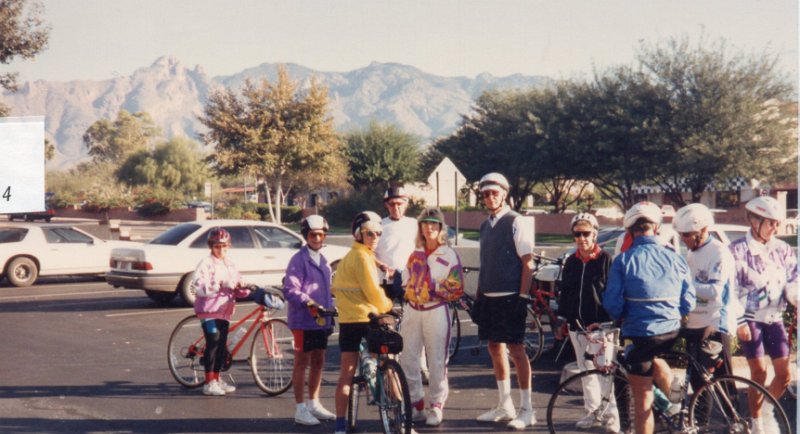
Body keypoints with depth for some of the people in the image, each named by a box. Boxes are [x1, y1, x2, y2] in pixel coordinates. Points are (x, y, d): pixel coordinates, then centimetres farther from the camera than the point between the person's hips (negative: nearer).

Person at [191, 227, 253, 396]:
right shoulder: (206, 263, -7)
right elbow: (199, 287, -20)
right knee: (213, 343, -10)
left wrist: (242, 287, -9)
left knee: (222, 345, 9)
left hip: (225, 311, 7)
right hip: (209, 309, -7)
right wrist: (221, 285, -26)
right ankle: (209, 383, -6)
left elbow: (238, 290, 14)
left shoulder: (230, 265, 15)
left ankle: (217, 379, 21)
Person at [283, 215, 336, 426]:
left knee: (318, 361, 14)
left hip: (321, 320, 8)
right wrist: (309, 303, -28)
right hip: (304, 320, -8)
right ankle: (300, 409, 2)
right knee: (302, 363, -2)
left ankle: (314, 404, 25)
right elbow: (290, 290, -18)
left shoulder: (323, 261, 17)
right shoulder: (299, 260, -10)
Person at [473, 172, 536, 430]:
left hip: (510, 297, -7)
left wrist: (523, 297, -16)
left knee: (516, 350, -6)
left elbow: (527, 263, -10)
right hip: (489, 297, 7)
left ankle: (527, 410, 0)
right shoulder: (485, 226, 14)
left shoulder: (516, 223, -7)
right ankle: (504, 406, 19)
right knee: (495, 348, 10)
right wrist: (478, 297, 15)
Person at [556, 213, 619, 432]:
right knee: (585, 370, 11)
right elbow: (564, 292, 18)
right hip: (577, 325, 6)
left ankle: (610, 414, -3)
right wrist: (563, 319, 12)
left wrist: (604, 322, -13)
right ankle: (593, 412, 19)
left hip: (599, 325, -6)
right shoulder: (571, 262, 12)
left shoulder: (605, 259, -4)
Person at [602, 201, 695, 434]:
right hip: (671, 334, 4)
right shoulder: (675, 258, 0)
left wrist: (623, 317, 12)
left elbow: (613, 304, -11)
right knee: (656, 362, 37)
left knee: (643, 399, 6)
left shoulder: (623, 260, -9)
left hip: (639, 334, -4)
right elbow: (688, 303, 3)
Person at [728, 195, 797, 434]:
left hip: (774, 319, 4)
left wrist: (796, 298, -22)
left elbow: (792, 282, 0)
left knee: (784, 374, 2)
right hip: (750, 320, -4)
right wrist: (739, 322, -16)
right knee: (759, 373, -6)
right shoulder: (738, 250, -8)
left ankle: (766, 410, 25)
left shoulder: (783, 250, 4)